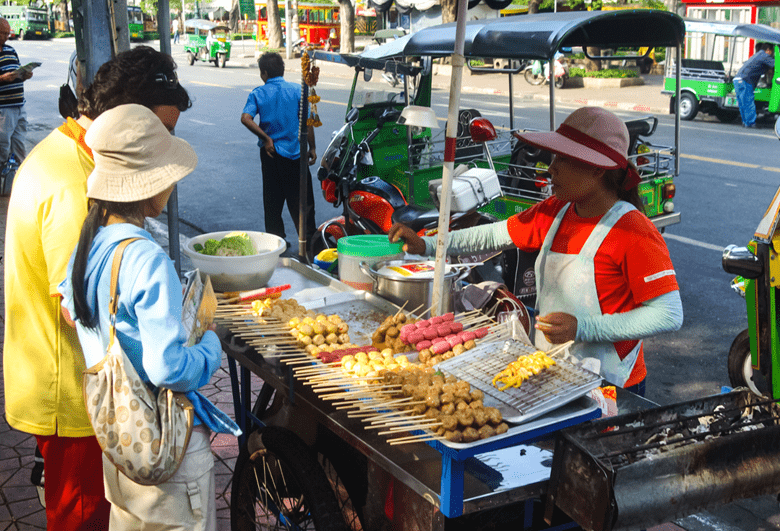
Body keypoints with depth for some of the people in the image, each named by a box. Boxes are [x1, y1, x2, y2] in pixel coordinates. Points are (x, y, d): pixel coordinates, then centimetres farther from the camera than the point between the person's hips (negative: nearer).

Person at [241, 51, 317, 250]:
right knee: (301, 199, 4)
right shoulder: (297, 90, -3)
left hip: (270, 153, 1)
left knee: (272, 200, 13)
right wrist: (312, 148, 1)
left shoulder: (257, 94, -1)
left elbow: (246, 118, -15)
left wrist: (266, 138, -10)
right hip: (295, 152, -1)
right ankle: (308, 238, 0)